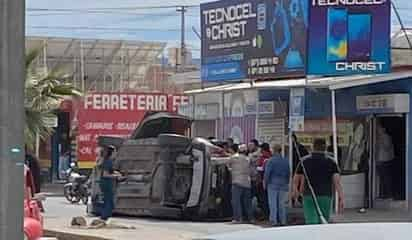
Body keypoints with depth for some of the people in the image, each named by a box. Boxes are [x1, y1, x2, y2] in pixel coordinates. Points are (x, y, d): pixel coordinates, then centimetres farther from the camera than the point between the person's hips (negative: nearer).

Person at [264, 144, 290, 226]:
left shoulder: (271, 161, -9)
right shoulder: (286, 161, 7)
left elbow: (267, 173, -11)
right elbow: (288, 173, 13)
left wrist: (265, 183, 0)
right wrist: (286, 183, 22)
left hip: (273, 184, -4)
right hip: (283, 185, 4)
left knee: (273, 204, 0)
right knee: (282, 203, 9)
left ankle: (274, 221, -3)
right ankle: (283, 220, 8)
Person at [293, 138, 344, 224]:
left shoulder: (304, 161, 2)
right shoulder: (331, 162, 1)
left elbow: (296, 179, 11)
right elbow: (337, 181, -9)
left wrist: (295, 191, 30)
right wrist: (341, 198, -11)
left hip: (309, 197, -1)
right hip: (325, 197, 1)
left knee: (311, 223, -9)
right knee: (323, 223, 14)